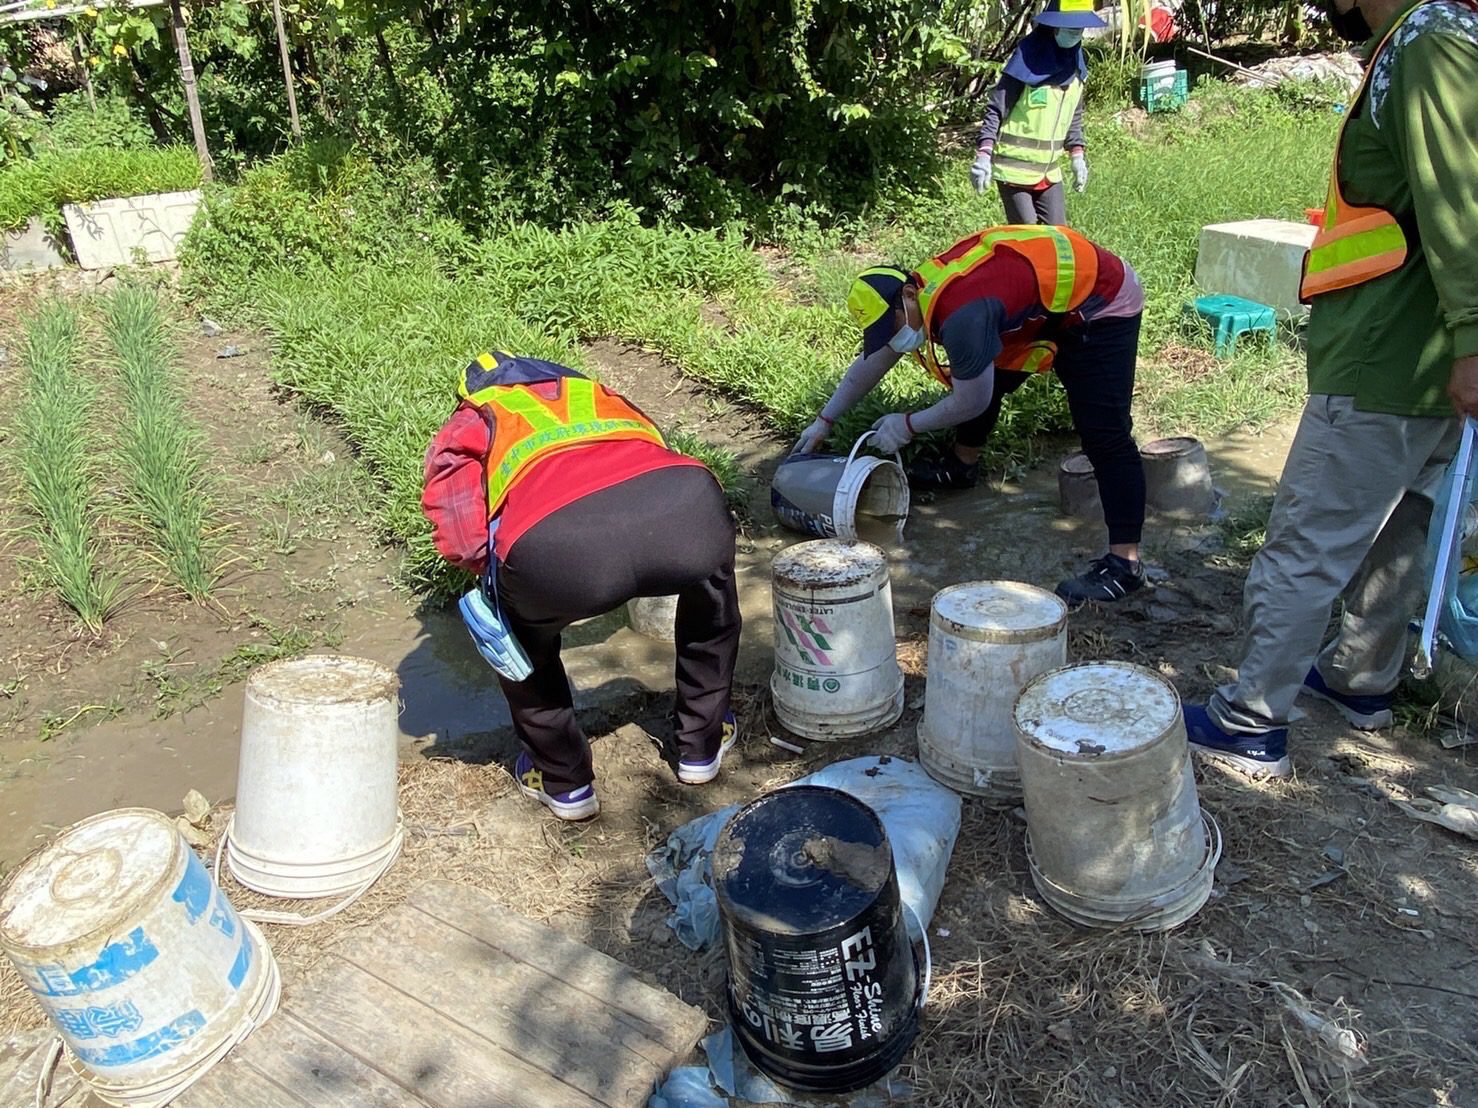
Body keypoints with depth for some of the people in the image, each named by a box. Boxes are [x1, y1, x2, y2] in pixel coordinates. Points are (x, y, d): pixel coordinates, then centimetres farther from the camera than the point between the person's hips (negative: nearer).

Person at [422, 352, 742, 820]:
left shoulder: (469, 426, 31)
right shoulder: (598, 395, 44)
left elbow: (462, 540, 13)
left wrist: (498, 576, 34)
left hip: (555, 546, -2)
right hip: (686, 507, 3)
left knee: (519, 631, 34)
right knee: (711, 589, 39)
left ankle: (564, 782, 40)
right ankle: (702, 746, 49)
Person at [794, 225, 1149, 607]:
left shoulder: (959, 313, -34)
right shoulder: (921, 288, -4)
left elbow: (971, 403, -21)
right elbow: (870, 363, 9)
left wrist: (908, 425, -7)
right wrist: (824, 421, 15)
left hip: (1102, 303, -10)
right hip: (1050, 305, 10)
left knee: (1102, 432, -16)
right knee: (979, 372, 17)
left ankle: (1124, 563, -16)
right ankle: (962, 465, 39)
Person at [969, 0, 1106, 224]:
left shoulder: (1075, 64, 7)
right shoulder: (1029, 61, -14)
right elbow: (995, 109, -14)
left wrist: (1078, 155, 12)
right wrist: (983, 154, -23)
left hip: (1049, 171, 7)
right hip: (1014, 169, -6)